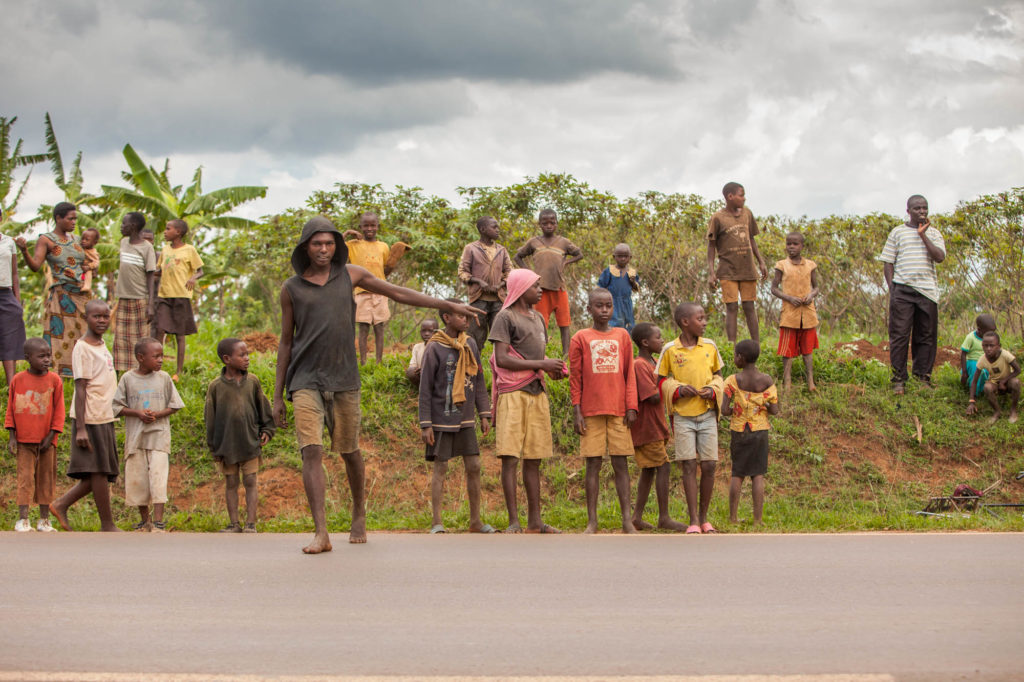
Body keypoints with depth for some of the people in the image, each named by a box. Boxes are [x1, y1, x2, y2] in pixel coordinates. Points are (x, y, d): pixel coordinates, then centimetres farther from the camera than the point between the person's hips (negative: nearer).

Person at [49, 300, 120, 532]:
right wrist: (80, 428, -19)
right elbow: (80, 389, -16)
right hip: (90, 419, -9)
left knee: (103, 473, 9)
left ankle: (61, 504, 16)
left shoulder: (102, 346, 16)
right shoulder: (82, 349, -11)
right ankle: (107, 524, 3)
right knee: (99, 471, -3)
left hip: (105, 419, 9)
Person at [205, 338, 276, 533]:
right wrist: (213, 447, 2)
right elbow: (210, 417, 2)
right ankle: (234, 523, 12)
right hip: (227, 443, -1)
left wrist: (267, 430, 5)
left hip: (250, 442, 1)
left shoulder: (252, 381, 3)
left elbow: (263, 408, 13)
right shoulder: (216, 386, -3)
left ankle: (250, 523, 2)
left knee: (251, 482, -1)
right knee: (231, 484, 6)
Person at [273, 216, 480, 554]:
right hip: (306, 381, -1)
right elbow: (285, 342, 10)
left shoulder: (350, 274, 7)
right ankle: (321, 533, -17)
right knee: (311, 451, -14)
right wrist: (277, 396, 7)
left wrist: (449, 306, 12)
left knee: (349, 451, 10)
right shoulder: (291, 288, 4)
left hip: (344, 379, 2)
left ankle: (359, 513, 34)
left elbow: (398, 293, 13)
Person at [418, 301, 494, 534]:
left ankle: (475, 521, 11)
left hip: (466, 420, 5)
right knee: (440, 469, -1)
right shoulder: (434, 349, -7)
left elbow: (479, 382, 13)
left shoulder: (470, 344, 8)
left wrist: (484, 415, 9)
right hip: (442, 420, -5)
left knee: (473, 467, 3)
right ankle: (437, 522, 3)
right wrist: (425, 425, -11)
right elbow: (425, 389, -7)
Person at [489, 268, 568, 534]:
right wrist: (541, 364, -14)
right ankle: (513, 521, -7)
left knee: (533, 459, 8)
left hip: (537, 394, 8)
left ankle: (534, 521, 11)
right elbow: (502, 358, -13)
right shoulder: (506, 318, -5)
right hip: (513, 393, -7)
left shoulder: (538, 319, 19)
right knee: (510, 458, -7)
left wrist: (554, 368, 5)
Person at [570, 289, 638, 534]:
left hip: (618, 411, 1)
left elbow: (629, 374, 10)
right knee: (593, 463, 0)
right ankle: (592, 521, 3)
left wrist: (631, 406, 1)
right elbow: (575, 378, 4)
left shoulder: (622, 336, 9)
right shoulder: (580, 338, 4)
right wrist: (577, 412, -2)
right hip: (591, 411, -1)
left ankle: (627, 520, 1)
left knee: (621, 463, 1)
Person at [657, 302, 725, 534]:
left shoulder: (710, 346, 5)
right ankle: (693, 520, -1)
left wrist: (713, 390, -6)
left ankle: (704, 517, 14)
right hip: (683, 415, -2)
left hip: (707, 414, 2)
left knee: (709, 465, 0)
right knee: (689, 465, -5)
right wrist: (678, 389, -13)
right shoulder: (670, 350, -2)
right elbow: (661, 380, 5)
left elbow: (718, 375, 15)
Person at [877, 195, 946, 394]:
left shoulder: (933, 233, 12)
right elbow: (888, 262, 6)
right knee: (899, 335, -4)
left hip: (927, 290, 2)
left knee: (926, 336, 3)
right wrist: (891, 288, -3)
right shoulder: (898, 232, 8)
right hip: (902, 290, -2)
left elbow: (940, 257, -4)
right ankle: (899, 380, 0)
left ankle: (923, 378, 11)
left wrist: (923, 235, -7)